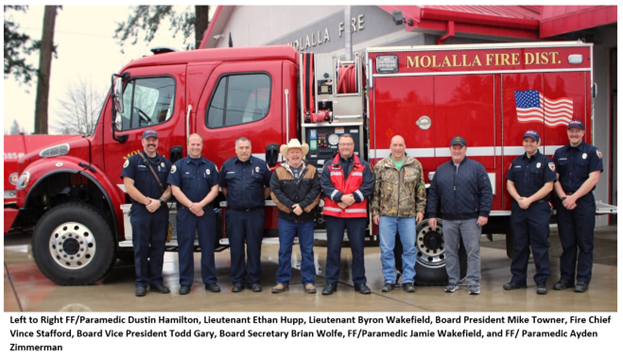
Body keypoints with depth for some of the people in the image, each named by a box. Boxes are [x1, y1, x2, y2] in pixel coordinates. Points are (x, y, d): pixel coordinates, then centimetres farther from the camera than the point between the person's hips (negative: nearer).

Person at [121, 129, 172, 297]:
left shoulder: (165, 163, 12)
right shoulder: (133, 161, 3)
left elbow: (170, 187, 7)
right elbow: (129, 186, -6)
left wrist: (159, 201, -10)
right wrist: (148, 201, -12)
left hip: (161, 212, 3)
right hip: (140, 210, -3)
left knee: (158, 247, 6)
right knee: (141, 248, 1)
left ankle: (156, 281, 14)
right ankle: (141, 283, 8)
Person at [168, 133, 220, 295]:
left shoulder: (210, 166, 9)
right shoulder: (178, 165, 4)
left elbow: (215, 189, 3)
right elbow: (175, 189, -3)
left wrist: (200, 204, -11)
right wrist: (191, 206, -11)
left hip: (206, 212, 1)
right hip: (185, 212, -1)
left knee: (208, 246, 3)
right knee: (185, 247, 1)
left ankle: (210, 280, 11)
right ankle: (185, 283, 9)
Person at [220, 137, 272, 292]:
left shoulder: (261, 165, 3)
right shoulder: (227, 166, 8)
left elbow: (269, 186, 11)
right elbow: (223, 186, 20)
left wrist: (260, 200, 9)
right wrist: (232, 199, 13)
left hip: (255, 213, -1)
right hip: (234, 213, 1)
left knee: (254, 247, 2)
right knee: (236, 248, 5)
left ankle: (254, 280, 11)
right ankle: (237, 281, 13)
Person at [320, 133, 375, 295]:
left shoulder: (363, 166, 8)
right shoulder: (329, 166, 8)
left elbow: (369, 186, -2)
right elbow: (325, 185, -3)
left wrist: (353, 198, -14)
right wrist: (341, 197, -17)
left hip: (357, 213, 0)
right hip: (334, 213, 0)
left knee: (358, 248, 5)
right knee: (333, 248, 2)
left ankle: (360, 282, 15)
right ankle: (331, 282, 10)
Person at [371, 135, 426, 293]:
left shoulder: (415, 165, 7)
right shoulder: (380, 166, 5)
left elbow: (421, 190, 9)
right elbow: (375, 191, 6)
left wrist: (420, 209, 4)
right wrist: (375, 212, 2)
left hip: (408, 214, 1)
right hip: (386, 214, 0)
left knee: (410, 248, 4)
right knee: (386, 249, 2)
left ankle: (408, 280, 15)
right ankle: (389, 280, 13)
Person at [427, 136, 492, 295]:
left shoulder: (476, 167, 1)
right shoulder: (441, 170, 11)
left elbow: (486, 191, -3)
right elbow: (433, 193, 11)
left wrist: (484, 213, -11)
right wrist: (432, 214, 4)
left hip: (471, 218, -3)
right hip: (448, 219, 3)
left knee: (473, 252, 0)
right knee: (450, 252, 9)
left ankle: (473, 283, 7)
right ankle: (452, 282, 19)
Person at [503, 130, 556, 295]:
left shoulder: (546, 162, -1)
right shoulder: (516, 162, 12)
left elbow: (548, 186, -8)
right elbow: (509, 183, 10)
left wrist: (529, 200, -14)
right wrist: (519, 199, -8)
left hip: (539, 208, -4)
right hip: (518, 208, 4)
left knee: (540, 245, -1)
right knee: (519, 245, 9)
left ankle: (541, 281, 6)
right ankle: (518, 279, 17)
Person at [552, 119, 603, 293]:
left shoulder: (592, 152, 1)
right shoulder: (559, 153, 12)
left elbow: (593, 179, -8)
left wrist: (573, 197, -13)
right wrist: (563, 197, -9)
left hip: (584, 202, -3)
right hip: (563, 203, 3)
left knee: (585, 243, 0)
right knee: (567, 242, 8)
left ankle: (583, 279, 6)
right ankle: (566, 277, 14)